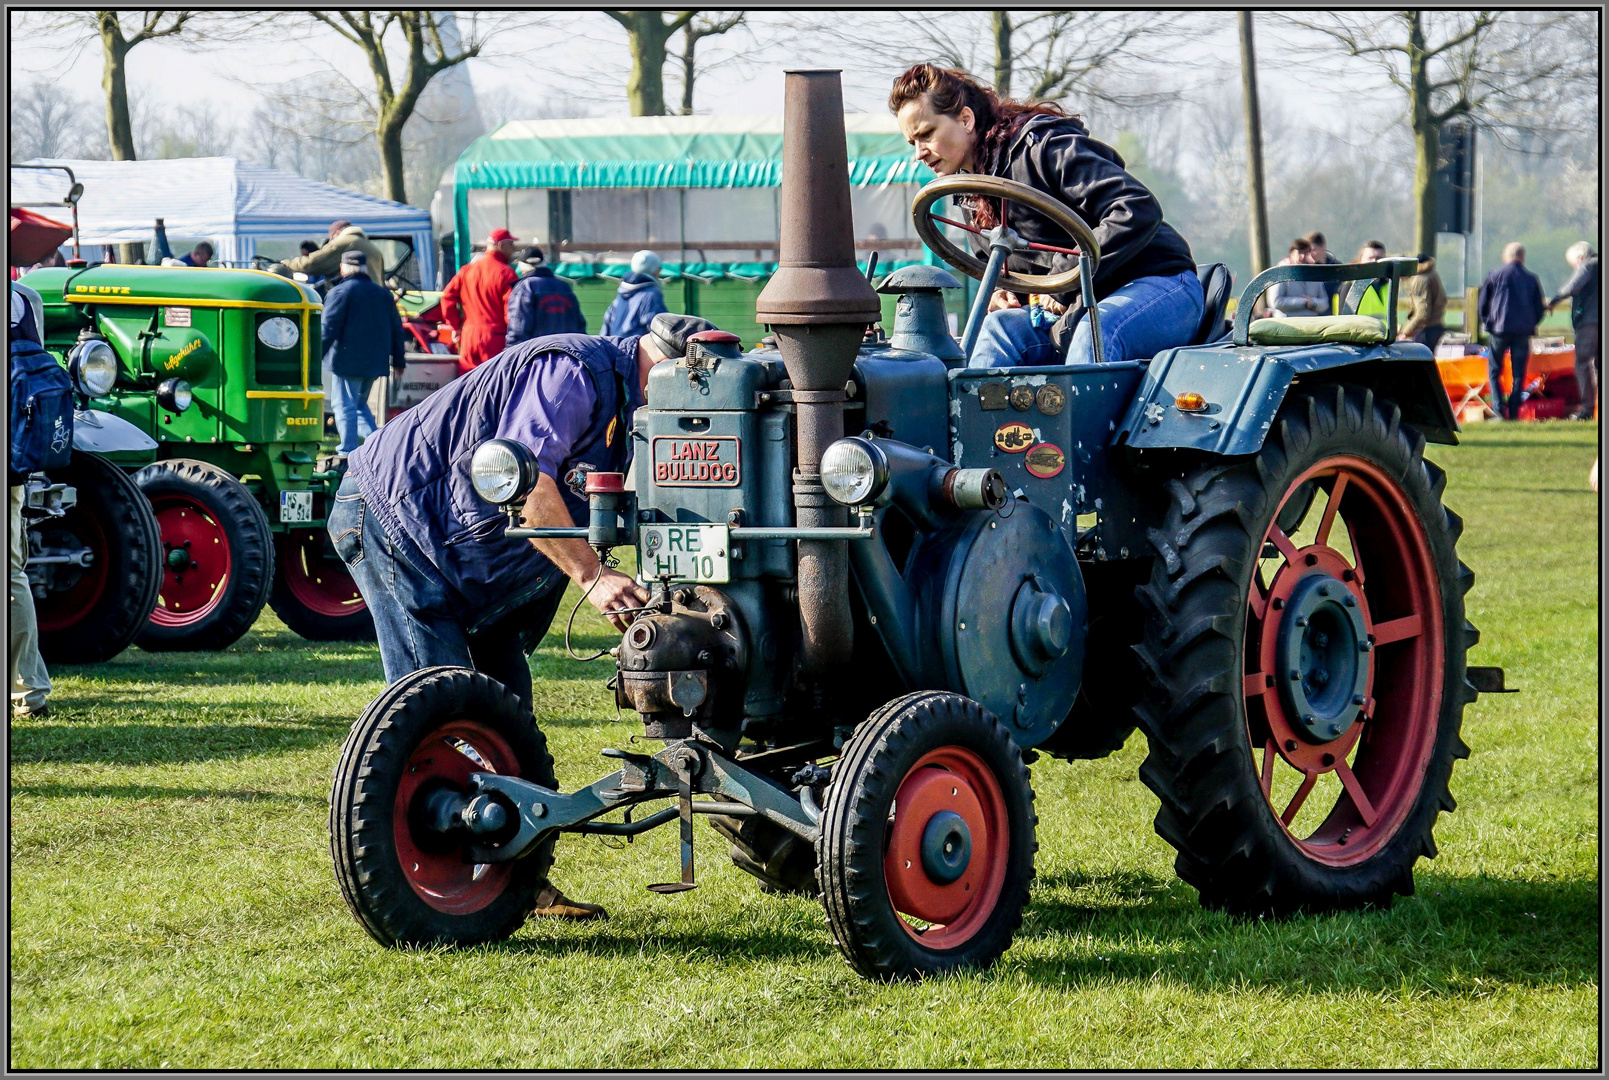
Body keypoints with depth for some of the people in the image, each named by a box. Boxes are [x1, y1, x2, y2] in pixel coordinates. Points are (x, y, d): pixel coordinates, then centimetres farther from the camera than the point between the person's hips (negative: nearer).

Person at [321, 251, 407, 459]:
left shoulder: (340, 292, -7)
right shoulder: (383, 293, 13)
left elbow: (328, 328, -13)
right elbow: (396, 330, 16)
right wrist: (399, 361, 24)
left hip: (347, 361, -6)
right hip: (374, 362, 7)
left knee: (345, 406, -3)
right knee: (360, 404, 20)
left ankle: (348, 453, -6)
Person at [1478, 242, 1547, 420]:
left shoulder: (1494, 276, 2)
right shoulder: (1531, 279, 6)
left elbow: (1482, 305, 5)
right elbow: (1539, 309, 8)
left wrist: (1488, 323, 19)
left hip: (1499, 331, -1)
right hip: (1523, 332, 1)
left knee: (1494, 372, 7)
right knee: (1518, 374, 7)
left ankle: (1499, 409, -7)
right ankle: (1513, 412, 1)